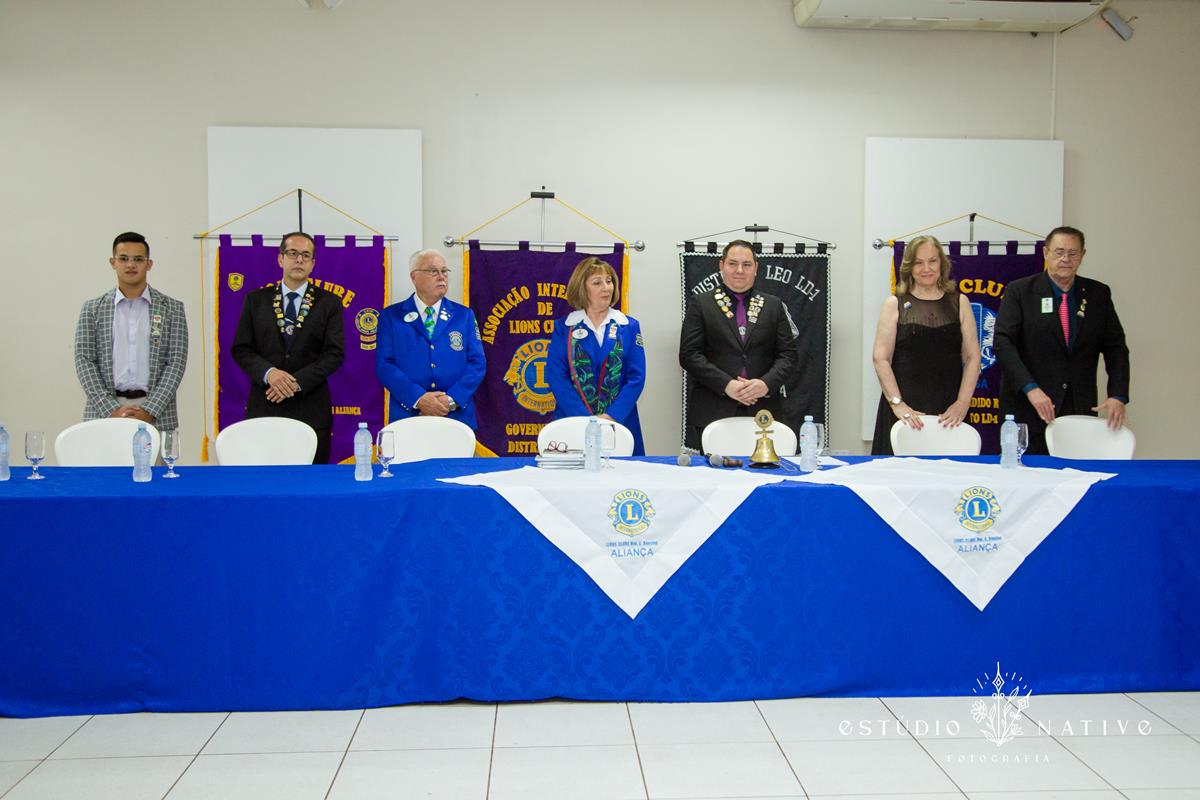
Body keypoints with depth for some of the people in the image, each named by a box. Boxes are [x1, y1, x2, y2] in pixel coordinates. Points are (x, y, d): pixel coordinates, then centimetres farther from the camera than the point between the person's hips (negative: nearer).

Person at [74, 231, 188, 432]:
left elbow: (176, 362, 0)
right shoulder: (92, 309, 9)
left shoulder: (172, 308, 6)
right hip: (104, 413, 1)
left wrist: (149, 411, -11)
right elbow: (84, 361, 3)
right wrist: (112, 410, -10)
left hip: (156, 416, -1)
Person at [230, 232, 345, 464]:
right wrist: (268, 372, -13)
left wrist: (298, 381, -13)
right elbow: (240, 349, 6)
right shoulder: (256, 300, 10)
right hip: (264, 406, 1)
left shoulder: (329, 303, 6)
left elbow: (335, 354, -2)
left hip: (310, 407, -1)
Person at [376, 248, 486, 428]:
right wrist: (418, 399, -17)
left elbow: (477, 363, 1)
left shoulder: (464, 315, 9)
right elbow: (384, 364, -4)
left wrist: (452, 400, -14)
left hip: (457, 417, 1)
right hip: (408, 417, -1)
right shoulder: (391, 316, 5)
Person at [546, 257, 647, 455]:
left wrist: (611, 417, -14)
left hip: (618, 422, 1)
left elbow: (636, 377, -1)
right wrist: (587, 419, -15)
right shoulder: (564, 328, 3)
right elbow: (556, 377, -5)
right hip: (573, 422, -1)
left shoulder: (629, 326, 6)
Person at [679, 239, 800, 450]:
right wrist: (726, 385, -13)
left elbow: (789, 354, 10)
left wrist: (766, 383, -10)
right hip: (712, 413, -2)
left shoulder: (774, 306, 15)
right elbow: (689, 354, -2)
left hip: (762, 411, 2)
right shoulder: (700, 304, 7)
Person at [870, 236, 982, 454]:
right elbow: (880, 358, -1)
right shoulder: (895, 304, 6)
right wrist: (897, 404, -11)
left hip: (948, 412, 1)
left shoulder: (959, 303, 11)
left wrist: (962, 403, -5)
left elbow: (972, 357, 6)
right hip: (904, 410, -1)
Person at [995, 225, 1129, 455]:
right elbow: (1003, 342, -10)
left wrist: (1118, 396, -4)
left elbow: (1116, 347, 10)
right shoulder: (1019, 291, -1)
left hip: (1081, 409, 3)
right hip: (1028, 409, -3)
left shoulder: (1098, 294, 9)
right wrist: (1030, 388, -21)